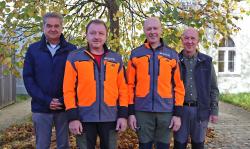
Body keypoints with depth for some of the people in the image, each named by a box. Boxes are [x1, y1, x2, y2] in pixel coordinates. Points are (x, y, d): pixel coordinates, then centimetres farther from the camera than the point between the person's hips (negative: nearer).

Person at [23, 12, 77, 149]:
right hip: (41, 108, 1)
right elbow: (28, 78, -2)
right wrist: (46, 100, -12)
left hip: (65, 107, 0)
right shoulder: (33, 49, 3)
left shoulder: (71, 50, 1)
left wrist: (65, 100, -13)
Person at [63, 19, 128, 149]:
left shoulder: (116, 59, 6)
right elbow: (68, 89, -4)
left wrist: (123, 115, -1)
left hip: (110, 117, 2)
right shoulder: (74, 58, -1)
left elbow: (123, 88, 5)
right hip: (84, 118, -1)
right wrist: (72, 117, -9)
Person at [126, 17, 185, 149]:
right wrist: (130, 112, -2)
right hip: (142, 110, 0)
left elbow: (178, 86, 4)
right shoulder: (136, 54, 4)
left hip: (166, 110, 1)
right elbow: (130, 85, 2)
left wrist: (177, 113, 0)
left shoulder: (172, 55, 5)